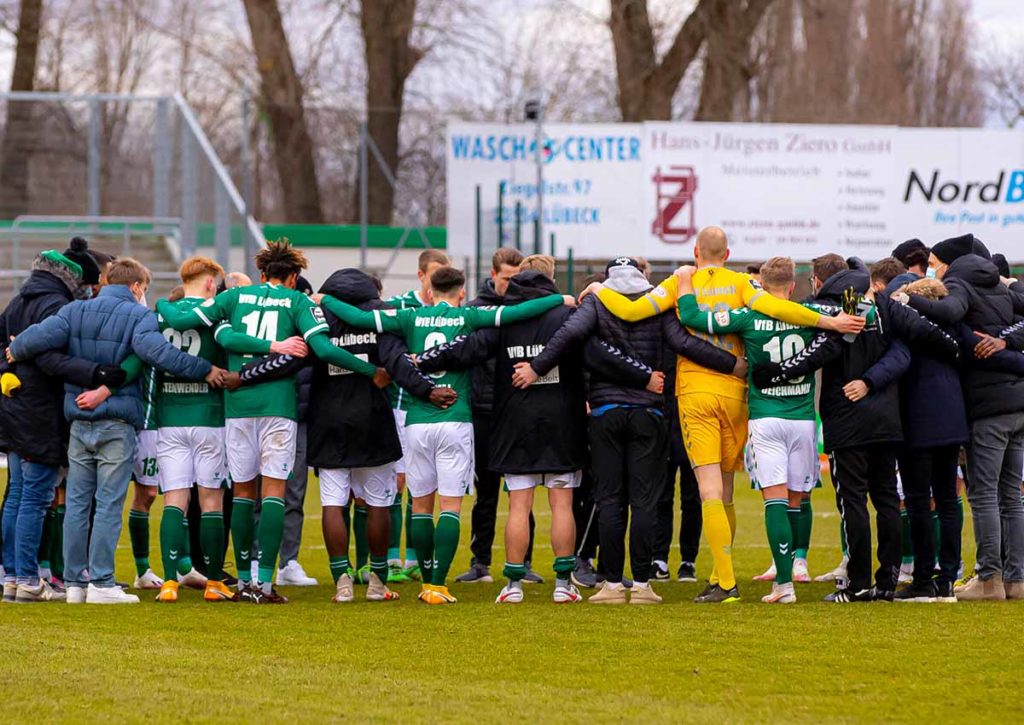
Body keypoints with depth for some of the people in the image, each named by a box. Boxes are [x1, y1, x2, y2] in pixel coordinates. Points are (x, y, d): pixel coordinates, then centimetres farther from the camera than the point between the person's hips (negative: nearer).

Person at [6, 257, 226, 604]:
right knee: (109, 504, -1)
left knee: (77, 504, 9)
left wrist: (14, 352, 11)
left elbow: (41, 337, -9)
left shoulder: (75, 311, 6)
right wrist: (203, 370, -19)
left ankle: (75, 581, 10)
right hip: (117, 426, -4)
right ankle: (101, 582, -4)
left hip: (79, 422, 4)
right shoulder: (138, 315, -7)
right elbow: (154, 351, -24)